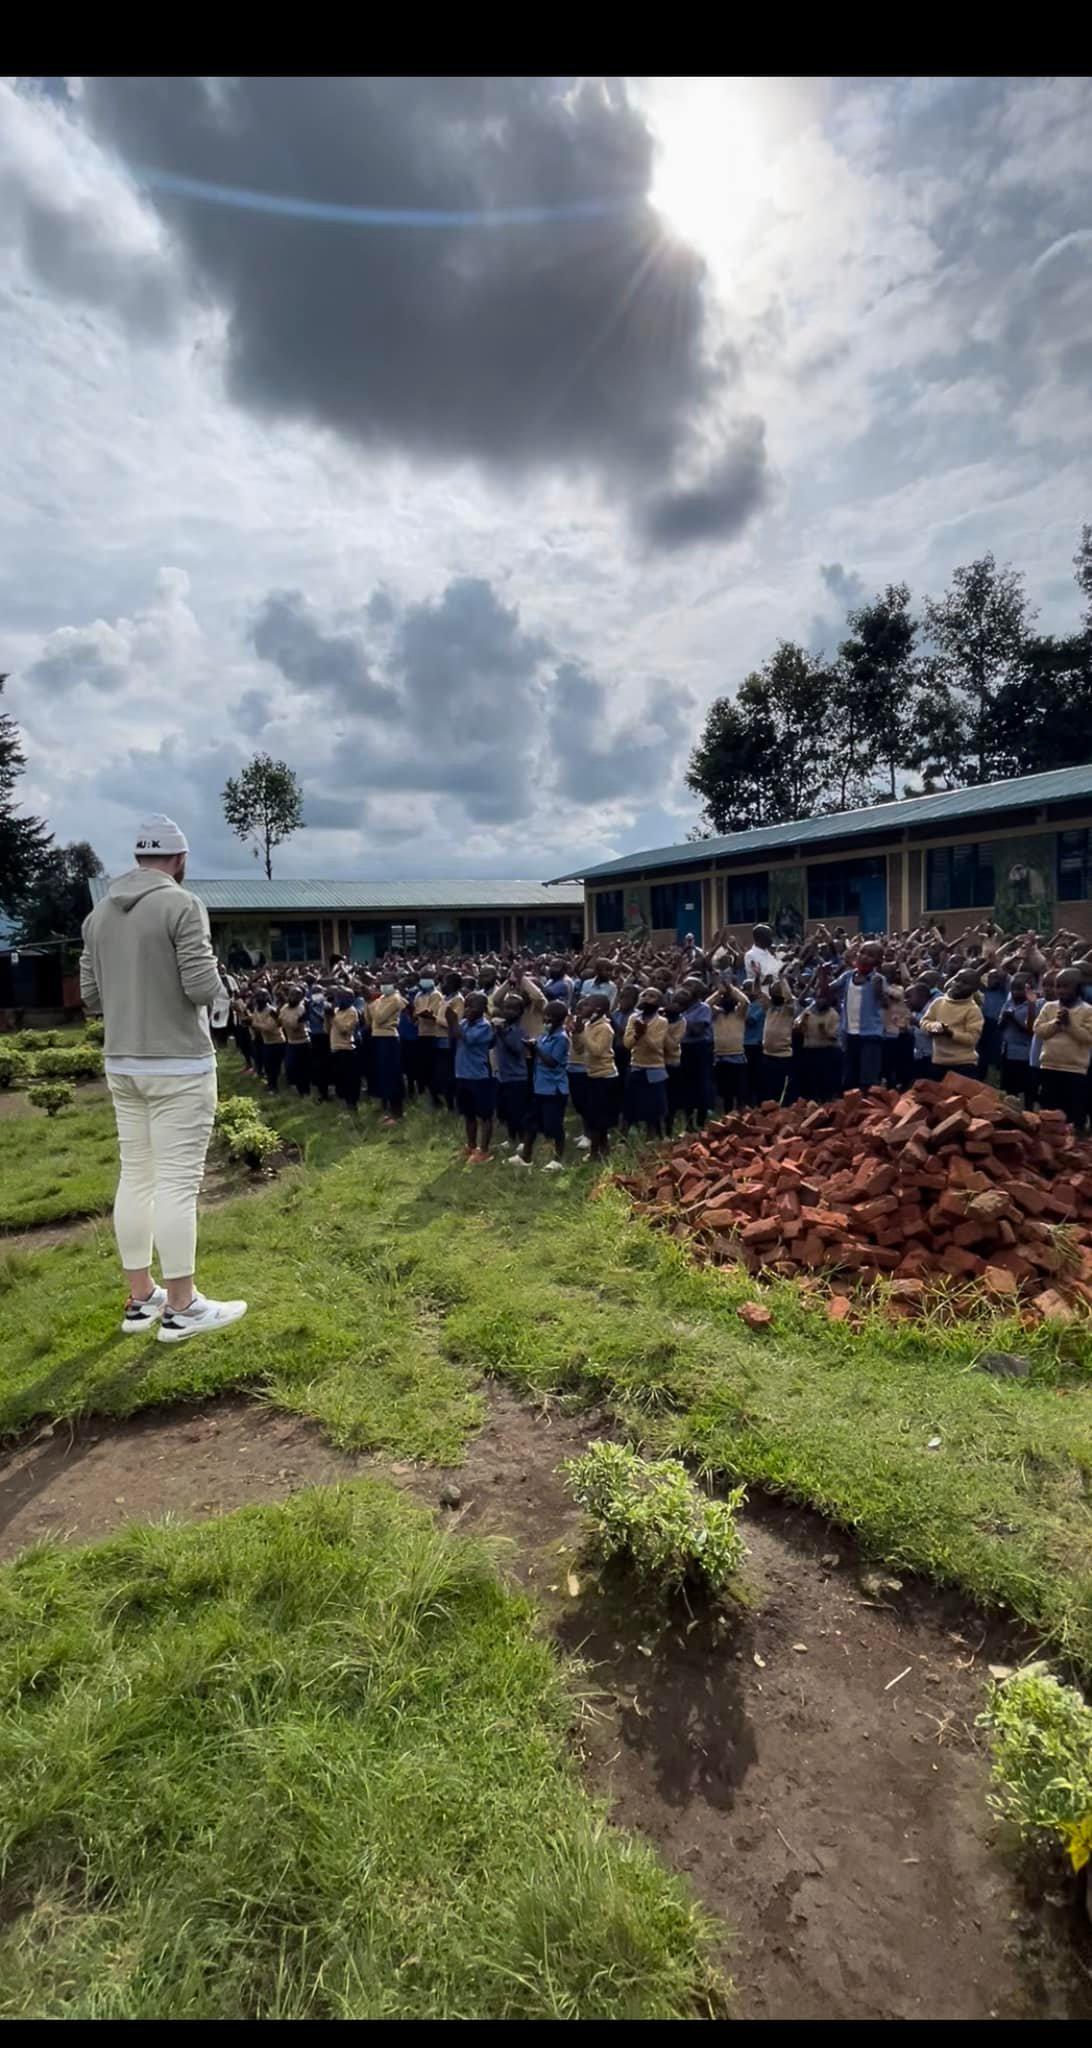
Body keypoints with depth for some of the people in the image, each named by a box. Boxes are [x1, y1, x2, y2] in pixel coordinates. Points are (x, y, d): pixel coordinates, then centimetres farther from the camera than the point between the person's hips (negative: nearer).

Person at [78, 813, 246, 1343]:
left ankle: (140, 1299, 22)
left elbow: (91, 998, 11)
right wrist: (211, 979, 4)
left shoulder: (99, 912, 10)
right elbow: (203, 988, -18)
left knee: (135, 1176, 12)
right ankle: (181, 1307, 6)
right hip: (179, 1065, -7)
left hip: (121, 1064, 7)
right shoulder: (181, 904, -11)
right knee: (178, 1181, -2)